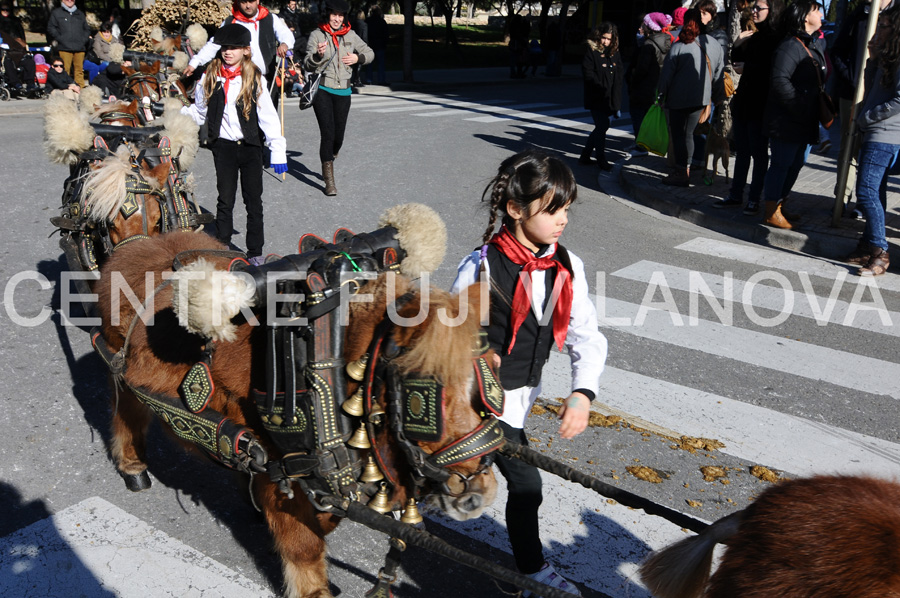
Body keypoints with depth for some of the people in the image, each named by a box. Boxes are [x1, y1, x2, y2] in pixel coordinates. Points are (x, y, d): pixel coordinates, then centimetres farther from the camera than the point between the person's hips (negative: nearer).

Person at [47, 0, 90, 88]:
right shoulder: (56, 13, 10)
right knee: (65, 70, -8)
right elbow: (51, 28, 4)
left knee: (79, 69, 1)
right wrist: (60, 39, -7)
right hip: (64, 48, -3)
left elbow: (87, 29, 25)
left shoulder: (80, 14, 22)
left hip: (80, 48, 3)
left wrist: (84, 40, 8)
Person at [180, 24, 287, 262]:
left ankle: (255, 252, 13)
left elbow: (268, 116, -5)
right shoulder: (209, 78, 4)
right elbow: (199, 112, 14)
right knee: (225, 200, 3)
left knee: (254, 200, 4)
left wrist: (278, 151, -12)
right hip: (224, 146, 1)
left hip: (250, 146, -1)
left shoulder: (255, 79, -2)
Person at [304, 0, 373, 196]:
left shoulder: (350, 35, 7)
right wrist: (318, 55, -27)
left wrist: (358, 58, -3)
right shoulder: (317, 35, -2)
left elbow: (369, 53, 18)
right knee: (328, 133, -12)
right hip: (322, 90, -3)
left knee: (339, 136, 6)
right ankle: (329, 181, -7)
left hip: (343, 91, 3)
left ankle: (329, 159, 39)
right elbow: (308, 65, -7)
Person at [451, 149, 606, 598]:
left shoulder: (567, 267, -8)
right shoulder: (482, 267, -24)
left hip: (523, 392, 6)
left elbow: (587, 338, -8)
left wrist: (583, 393, -22)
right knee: (525, 483, -2)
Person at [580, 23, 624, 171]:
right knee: (602, 126, -8)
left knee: (601, 127, 12)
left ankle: (585, 156, 24)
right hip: (596, 97, -7)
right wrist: (601, 86, -19)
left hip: (610, 97, 7)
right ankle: (601, 160, 2)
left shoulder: (615, 52, 12)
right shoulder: (591, 51, -6)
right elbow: (587, 73, -13)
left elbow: (621, 71, 14)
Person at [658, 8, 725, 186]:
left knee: (678, 134, 1)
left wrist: (662, 95, 4)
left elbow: (667, 73, -7)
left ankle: (681, 173, 0)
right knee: (688, 133, 16)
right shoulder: (716, 45, 3)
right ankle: (685, 169, 21)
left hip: (679, 98, -5)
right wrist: (718, 98, 20)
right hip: (701, 98, 5)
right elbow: (719, 75, 10)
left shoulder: (679, 46, -11)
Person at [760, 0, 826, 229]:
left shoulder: (818, 44, 14)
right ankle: (771, 213, 6)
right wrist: (800, 108, -23)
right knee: (781, 165, -2)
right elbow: (780, 81, -25)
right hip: (787, 122, -9)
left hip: (806, 122, 9)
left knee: (796, 165, 15)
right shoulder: (790, 47, -15)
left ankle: (778, 206, 27)